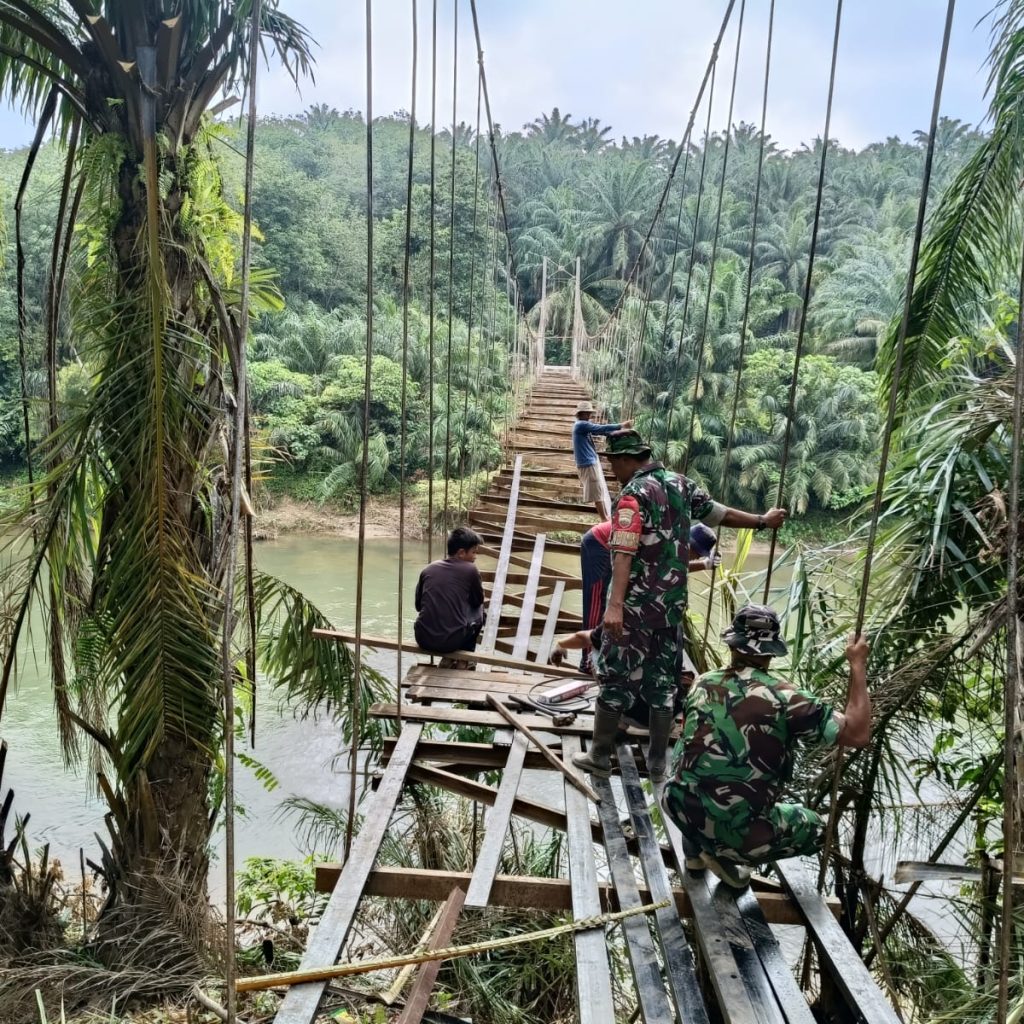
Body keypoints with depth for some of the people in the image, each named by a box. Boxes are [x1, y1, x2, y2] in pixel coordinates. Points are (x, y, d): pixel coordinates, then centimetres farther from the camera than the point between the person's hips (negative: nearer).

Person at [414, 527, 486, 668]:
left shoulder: (428, 569, 8)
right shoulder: (470, 570, -2)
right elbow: (478, 601, 13)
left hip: (423, 639, 4)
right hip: (451, 640, -4)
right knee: (479, 611, 24)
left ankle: (448, 659, 27)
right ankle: (463, 661, 26)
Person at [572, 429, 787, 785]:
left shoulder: (633, 494, -15)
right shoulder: (681, 484, 6)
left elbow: (624, 553, -26)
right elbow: (718, 513, 16)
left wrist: (614, 605, -33)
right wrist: (762, 521, 31)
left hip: (635, 605, -7)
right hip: (672, 604, 7)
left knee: (615, 678, 6)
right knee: (662, 682, 13)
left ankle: (599, 757, 17)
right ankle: (658, 763, 22)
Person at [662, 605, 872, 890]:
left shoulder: (702, 684, 5)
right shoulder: (784, 697, -11)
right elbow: (858, 734, -6)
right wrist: (858, 666, 1)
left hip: (680, 810, 4)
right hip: (736, 830, -4)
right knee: (814, 828, 23)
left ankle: (696, 850, 25)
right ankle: (727, 854, 6)